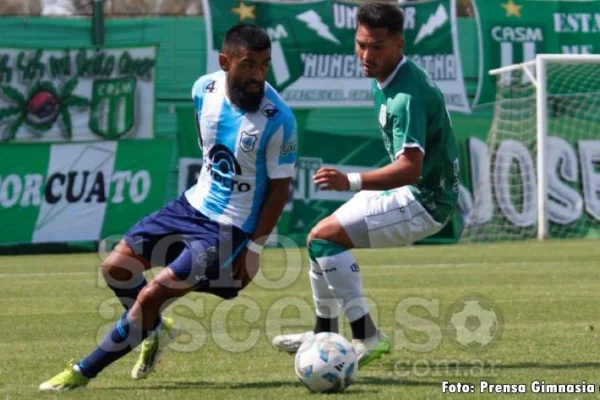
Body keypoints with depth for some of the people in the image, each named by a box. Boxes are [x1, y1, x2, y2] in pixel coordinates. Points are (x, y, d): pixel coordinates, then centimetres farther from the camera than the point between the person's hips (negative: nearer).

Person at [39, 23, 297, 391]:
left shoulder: (278, 120, -24)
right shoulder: (205, 89, -8)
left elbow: (280, 187, -15)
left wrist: (254, 247, -15)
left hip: (230, 229, -7)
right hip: (195, 204, 7)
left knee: (150, 297, -13)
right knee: (117, 267, 9)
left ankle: (84, 372, 4)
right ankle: (157, 330, 37)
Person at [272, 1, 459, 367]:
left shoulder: (406, 96, -26)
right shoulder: (385, 82, 5)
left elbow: (410, 168, -36)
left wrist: (351, 182, -47)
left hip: (424, 200, -10)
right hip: (413, 190, 10)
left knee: (324, 238, -18)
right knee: (323, 237, 18)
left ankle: (367, 337, -16)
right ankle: (325, 334, 31)